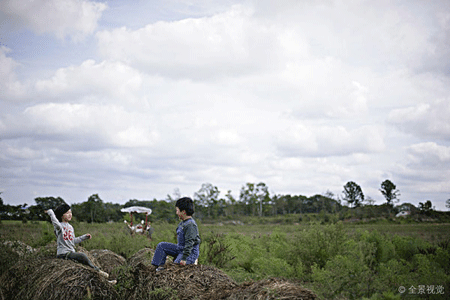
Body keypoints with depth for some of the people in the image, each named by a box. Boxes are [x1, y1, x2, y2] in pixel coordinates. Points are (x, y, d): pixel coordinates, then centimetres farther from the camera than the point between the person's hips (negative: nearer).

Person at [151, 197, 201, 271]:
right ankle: (158, 266, -2)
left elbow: (189, 243, -25)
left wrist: (184, 258, -27)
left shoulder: (190, 225, -22)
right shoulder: (183, 223, 11)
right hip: (181, 248, 10)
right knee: (161, 246, 4)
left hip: (190, 253, -10)